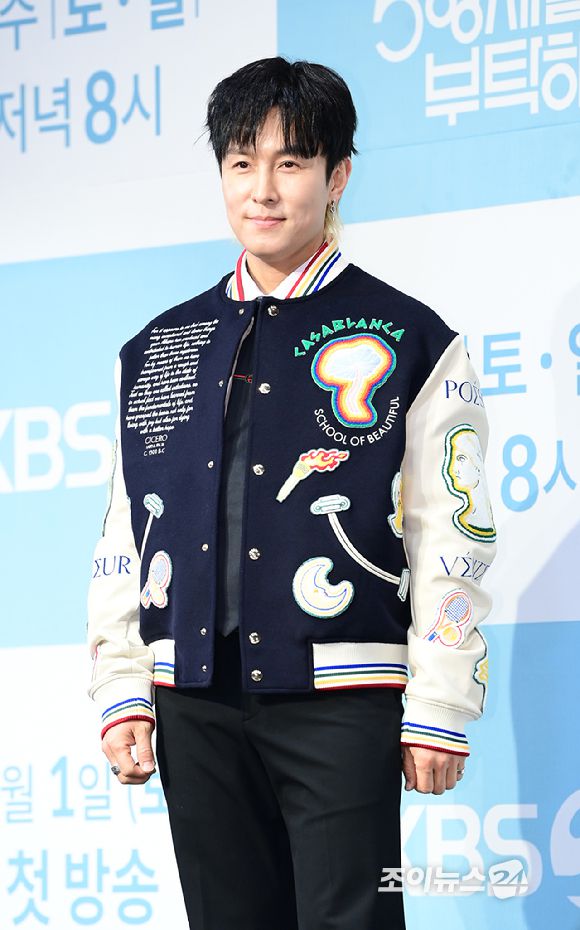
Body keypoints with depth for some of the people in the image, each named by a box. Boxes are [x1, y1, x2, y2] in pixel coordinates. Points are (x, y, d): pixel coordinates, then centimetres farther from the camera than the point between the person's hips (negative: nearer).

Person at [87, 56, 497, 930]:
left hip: (341, 701, -4)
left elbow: (450, 543, -2)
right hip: (195, 702, 4)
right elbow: (123, 537, 15)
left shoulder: (410, 342, 2)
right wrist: (122, 692, 8)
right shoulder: (158, 351, 14)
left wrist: (439, 713, -7)